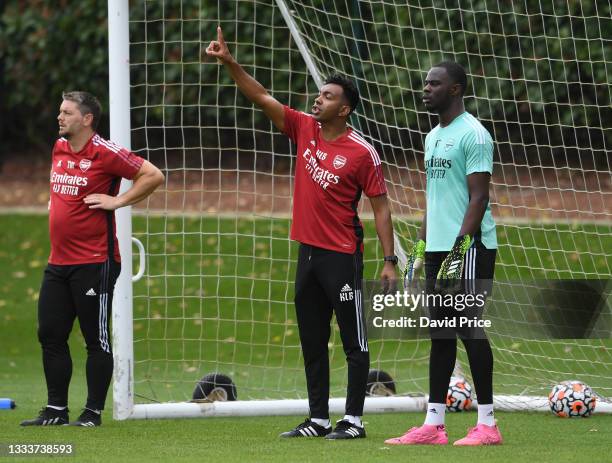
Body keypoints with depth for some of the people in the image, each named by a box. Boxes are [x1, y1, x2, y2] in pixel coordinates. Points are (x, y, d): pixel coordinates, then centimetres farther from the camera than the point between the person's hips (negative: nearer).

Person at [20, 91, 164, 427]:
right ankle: (56, 409, 15)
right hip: (58, 261, 8)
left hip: (94, 263, -8)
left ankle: (93, 412, 5)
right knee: (50, 336, 8)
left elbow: (153, 175, -13)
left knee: (96, 340, 0)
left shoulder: (104, 152, -12)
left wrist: (117, 201, -14)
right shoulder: (59, 148, 12)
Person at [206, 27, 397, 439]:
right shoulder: (305, 128, 5)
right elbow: (262, 98, 5)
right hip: (309, 251, 7)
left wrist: (390, 259, -13)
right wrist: (230, 63, -5)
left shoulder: (363, 153, -10)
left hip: (343, 257, -7)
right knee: (312, 343, 11)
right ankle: (318, 419, 17)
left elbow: (381, 207, -8)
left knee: (354, 341, -2)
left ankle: (353, 421, 1)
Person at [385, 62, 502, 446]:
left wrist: (461, 246, -22)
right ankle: (434, 424, 10)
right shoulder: (434, 137, 18)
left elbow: (478, 197, -15)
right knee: (440, 333, 8)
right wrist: (421, 248, 18)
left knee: (469, 328, -8)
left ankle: (487, 424, -3)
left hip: (468, 246, -9)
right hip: (438, 248, 9)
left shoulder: (473, 134, -10)